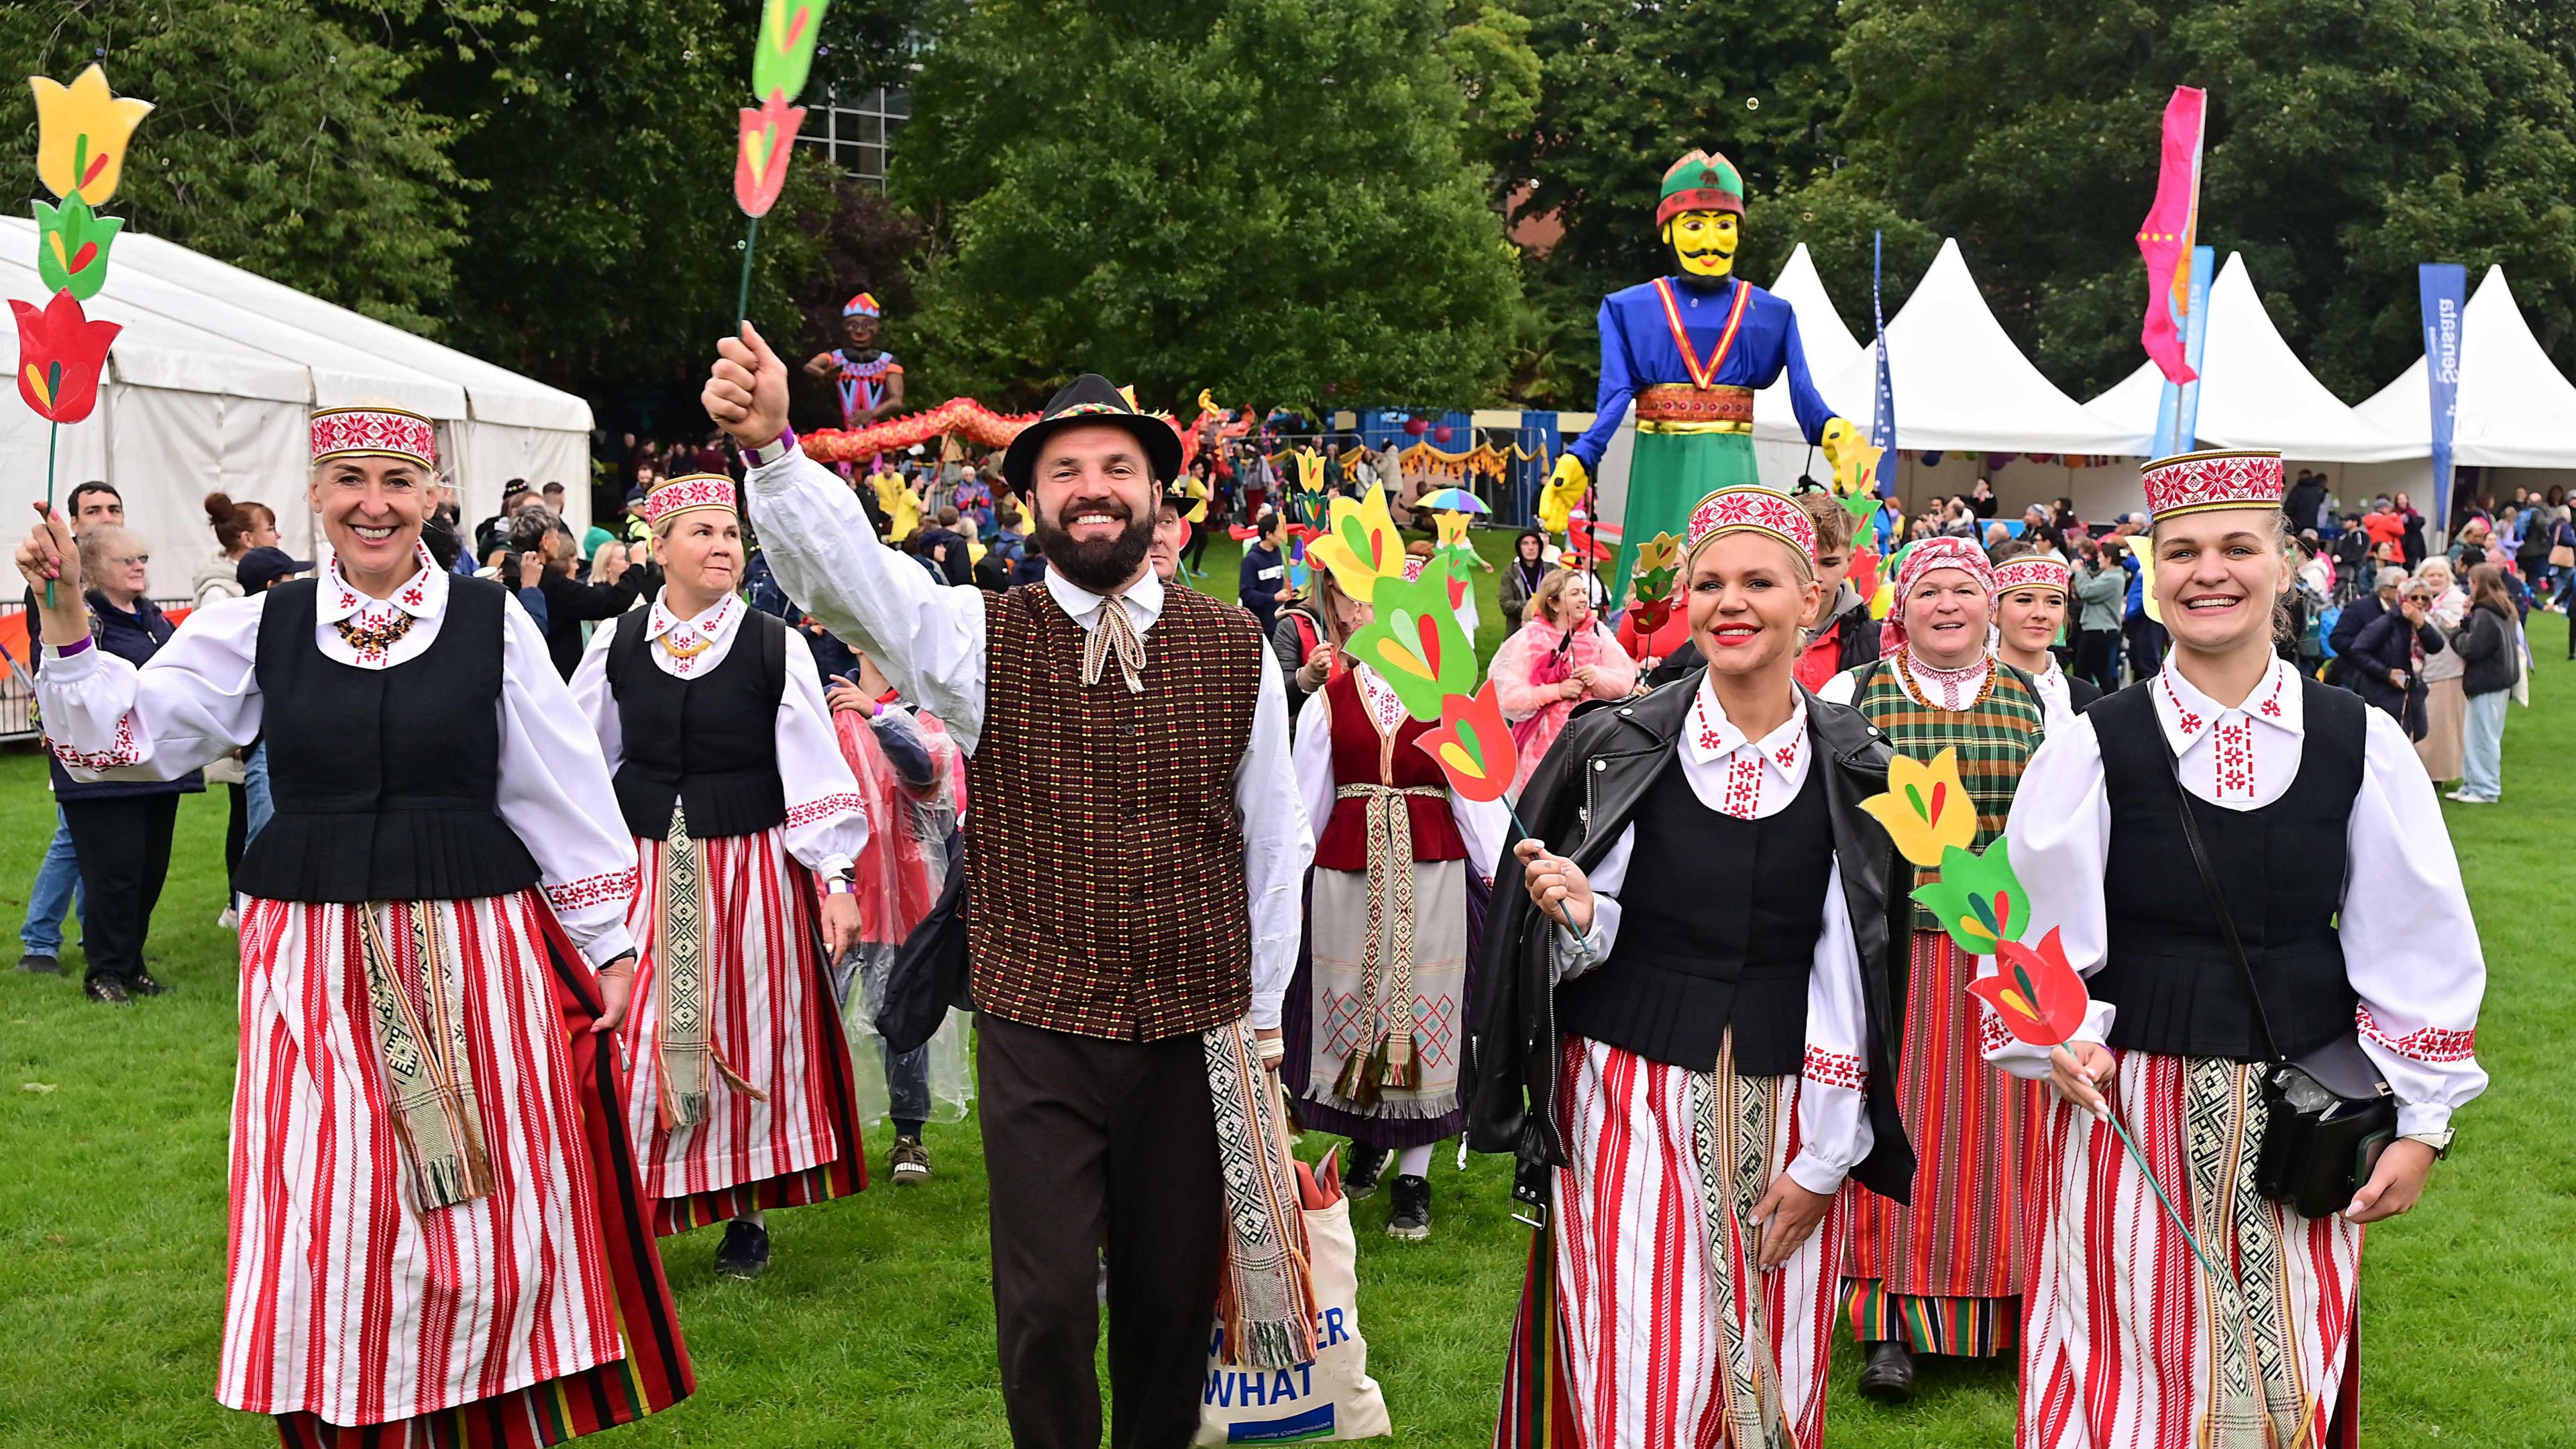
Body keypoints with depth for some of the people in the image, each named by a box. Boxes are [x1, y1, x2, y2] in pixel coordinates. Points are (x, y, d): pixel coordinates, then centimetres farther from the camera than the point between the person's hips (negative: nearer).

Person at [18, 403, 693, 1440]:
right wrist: (65, 618, -9)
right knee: (332, 1220, 5)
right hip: (315, 958, 1)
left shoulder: (493, 622, 1)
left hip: (476, 953, -1)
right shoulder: (262, 626, 5)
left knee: (492, 1214, 4)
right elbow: (127, 733, 5)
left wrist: (607, 946, 5)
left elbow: (564, 791, 3)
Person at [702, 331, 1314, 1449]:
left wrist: (1262, 1011, 11)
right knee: (1047, 1302, 2)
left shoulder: (1236, 650, 1)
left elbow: (1273, 840, 8)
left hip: (1195, 1033, 2)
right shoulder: (982, 636, -3)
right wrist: (771, 445, -41)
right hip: (1037, 1032, -1)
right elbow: (847, 566, -22)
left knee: (1173, 1295, 13)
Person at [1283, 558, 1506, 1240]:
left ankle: (1415, 1173, 13)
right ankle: (1367, 1140, 33)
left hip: (1433, 871, -1)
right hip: (1346, 873, 1)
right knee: (1352, 1005, 9)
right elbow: (1307, 803, 8)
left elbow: (1475, 794, 0)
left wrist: (1497, 876, -5)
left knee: (1425, 1013, 2)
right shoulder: (1327, 702, 4)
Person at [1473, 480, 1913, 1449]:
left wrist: (1825, 1159, -1)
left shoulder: (1857, 770, -1)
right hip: (1629, 1101, -1)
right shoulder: (1614, 749, -4)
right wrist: (1575, 915, -19)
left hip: (1784, 1108, 1)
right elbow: (1577, 953, 4)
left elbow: (1855, 980, 2)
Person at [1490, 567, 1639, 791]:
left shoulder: (1597, 632, 7)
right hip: (1544, 743, -3)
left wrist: (1599, 676, -14)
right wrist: (1558, 690, -15)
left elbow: (1626, 682, 5)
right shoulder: (1530, 638, -3)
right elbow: (1509, 697, -11)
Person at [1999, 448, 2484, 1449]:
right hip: (2131, 1111, -2)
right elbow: (2037, 934, -2)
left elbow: (2420, 947, 4)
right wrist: (2061, 1043, -18)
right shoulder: (2093, 746, -6)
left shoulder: (2361, 744, -1)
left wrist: (2421, 1125, 3)